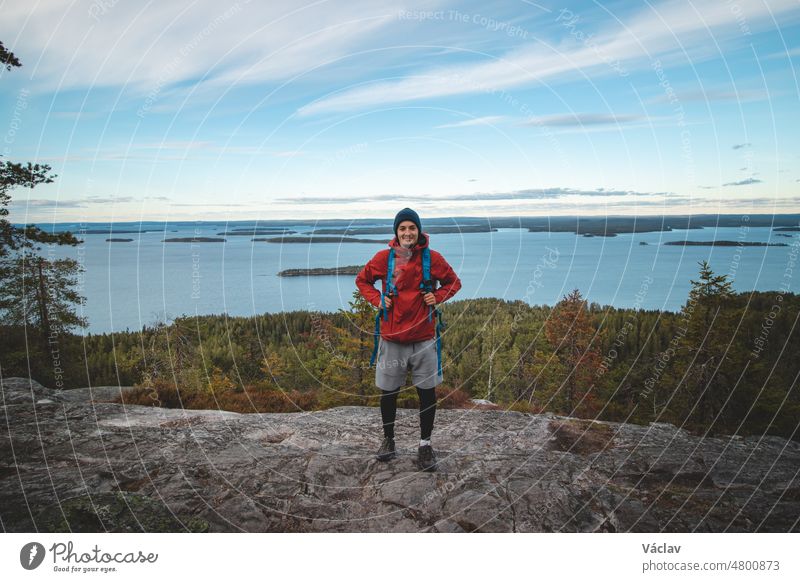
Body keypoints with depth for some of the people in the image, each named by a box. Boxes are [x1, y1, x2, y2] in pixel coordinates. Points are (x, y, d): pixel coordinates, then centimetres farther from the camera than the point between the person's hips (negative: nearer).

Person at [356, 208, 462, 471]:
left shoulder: (432, 258, -2)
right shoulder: (383, 258, -1)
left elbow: (453, 282, 12)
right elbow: (362, 280, 14)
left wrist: (437, 296, -6)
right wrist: (378, 299, -2)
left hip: (424, 338, 0)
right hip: (391, 338, 0)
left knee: (427, 392, 6)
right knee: (388, 392, 9)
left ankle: (425, 444, 21)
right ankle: (388, 439, 30)